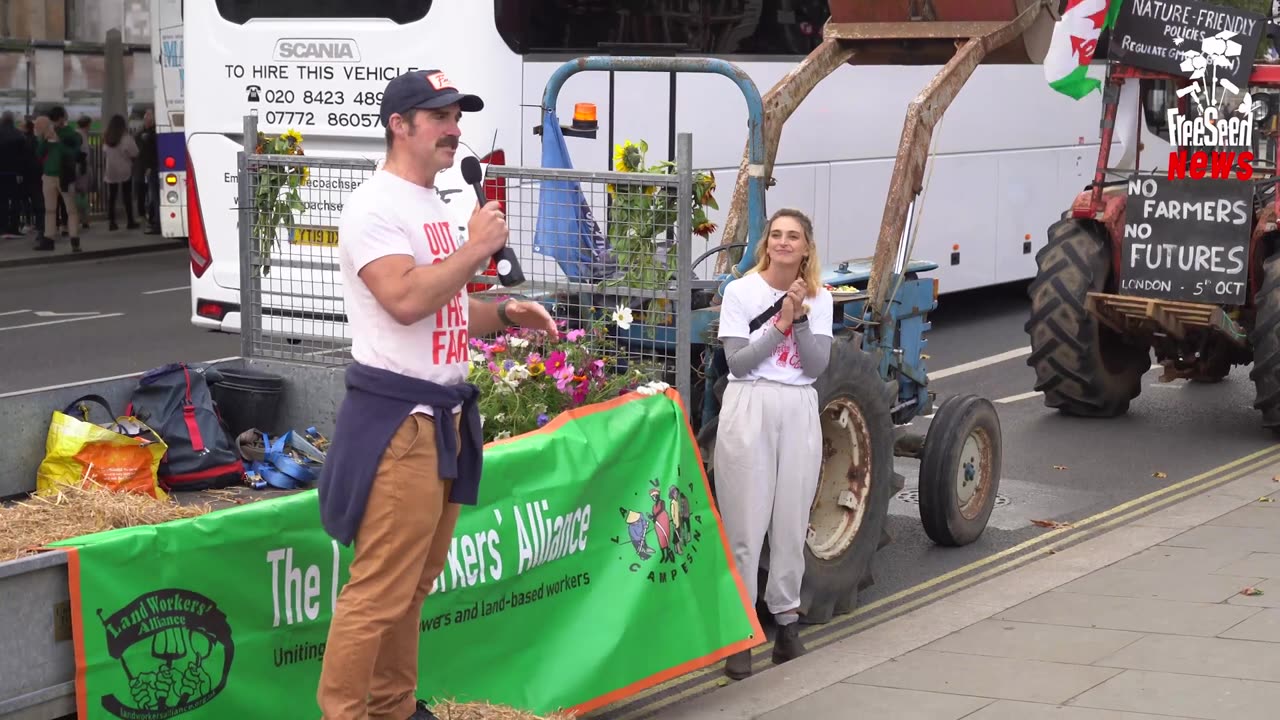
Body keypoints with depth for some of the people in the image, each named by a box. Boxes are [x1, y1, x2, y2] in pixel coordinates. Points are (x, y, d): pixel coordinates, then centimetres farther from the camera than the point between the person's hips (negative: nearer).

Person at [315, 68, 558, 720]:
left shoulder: (438, 209, 18)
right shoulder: (374, 206, -12)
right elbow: (405, 301, -25)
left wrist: (504, 315, 8)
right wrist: (477, 249, -16)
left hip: (444, 415, 10)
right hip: (395, 419, -9)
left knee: (414, 584, 15)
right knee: (380, 590, -9)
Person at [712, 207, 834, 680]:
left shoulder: (819, 299, 7)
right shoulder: (741, 291, -2)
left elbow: (817, 365, -3)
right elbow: (737, 362, -9)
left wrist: (800, 317, -14)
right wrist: (781, 324, -16)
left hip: (799, 411, 3)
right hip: (750, 409, -3)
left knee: (792, 523, 7)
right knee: (746, 526, -4)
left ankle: (787, 622, 17)